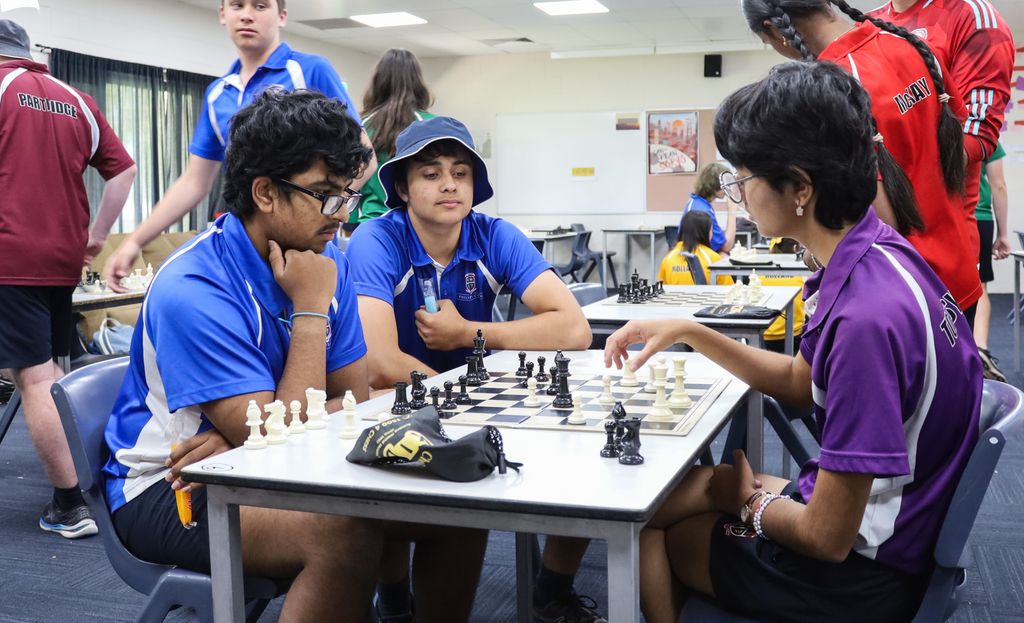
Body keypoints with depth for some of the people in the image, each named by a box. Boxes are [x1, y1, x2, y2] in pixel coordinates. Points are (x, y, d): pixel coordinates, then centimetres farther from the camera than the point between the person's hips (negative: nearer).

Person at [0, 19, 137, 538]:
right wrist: (97, 236, 15)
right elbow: (124, 169, 12)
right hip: (64, 260, 6)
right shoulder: (76, 101, 13)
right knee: (47, 371, 18)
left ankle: (71, 505, -4)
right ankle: (79, 479, 18)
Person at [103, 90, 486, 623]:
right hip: (169, 490, -6)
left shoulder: (327, 264, -3)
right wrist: (310, 311, -22)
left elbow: (355, 401, -3)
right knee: (347, 531, -35)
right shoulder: (193, 290, -24)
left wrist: (245, 437, -20)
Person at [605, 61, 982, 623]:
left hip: (859, 575, -8)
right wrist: (690, 334, 6)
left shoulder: (868, 313, -33)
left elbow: (827, 536, -26)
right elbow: (801, 382, 13)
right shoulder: (877, 254, -4)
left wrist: (750, 501, -6)